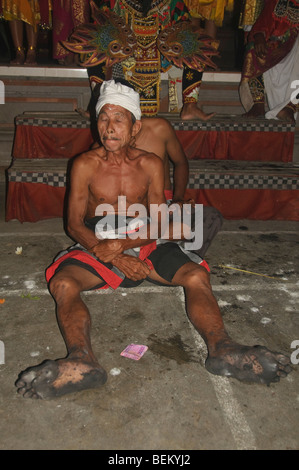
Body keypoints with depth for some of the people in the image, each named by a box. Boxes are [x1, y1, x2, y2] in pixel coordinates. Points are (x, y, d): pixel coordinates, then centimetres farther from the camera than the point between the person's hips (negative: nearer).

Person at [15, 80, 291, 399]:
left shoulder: (151, 164, 4)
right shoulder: (85, 165, 1)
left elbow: (159, 224, -1)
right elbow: (74, 224, -3)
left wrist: (122, 244, -21)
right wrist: (115, 259, -19)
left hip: (144, 246, 1)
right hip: (95, 246, -1)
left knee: (197, 276, -25)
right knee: (63, 283, -32)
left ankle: (221, 348, -43)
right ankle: (81, 359, -53)